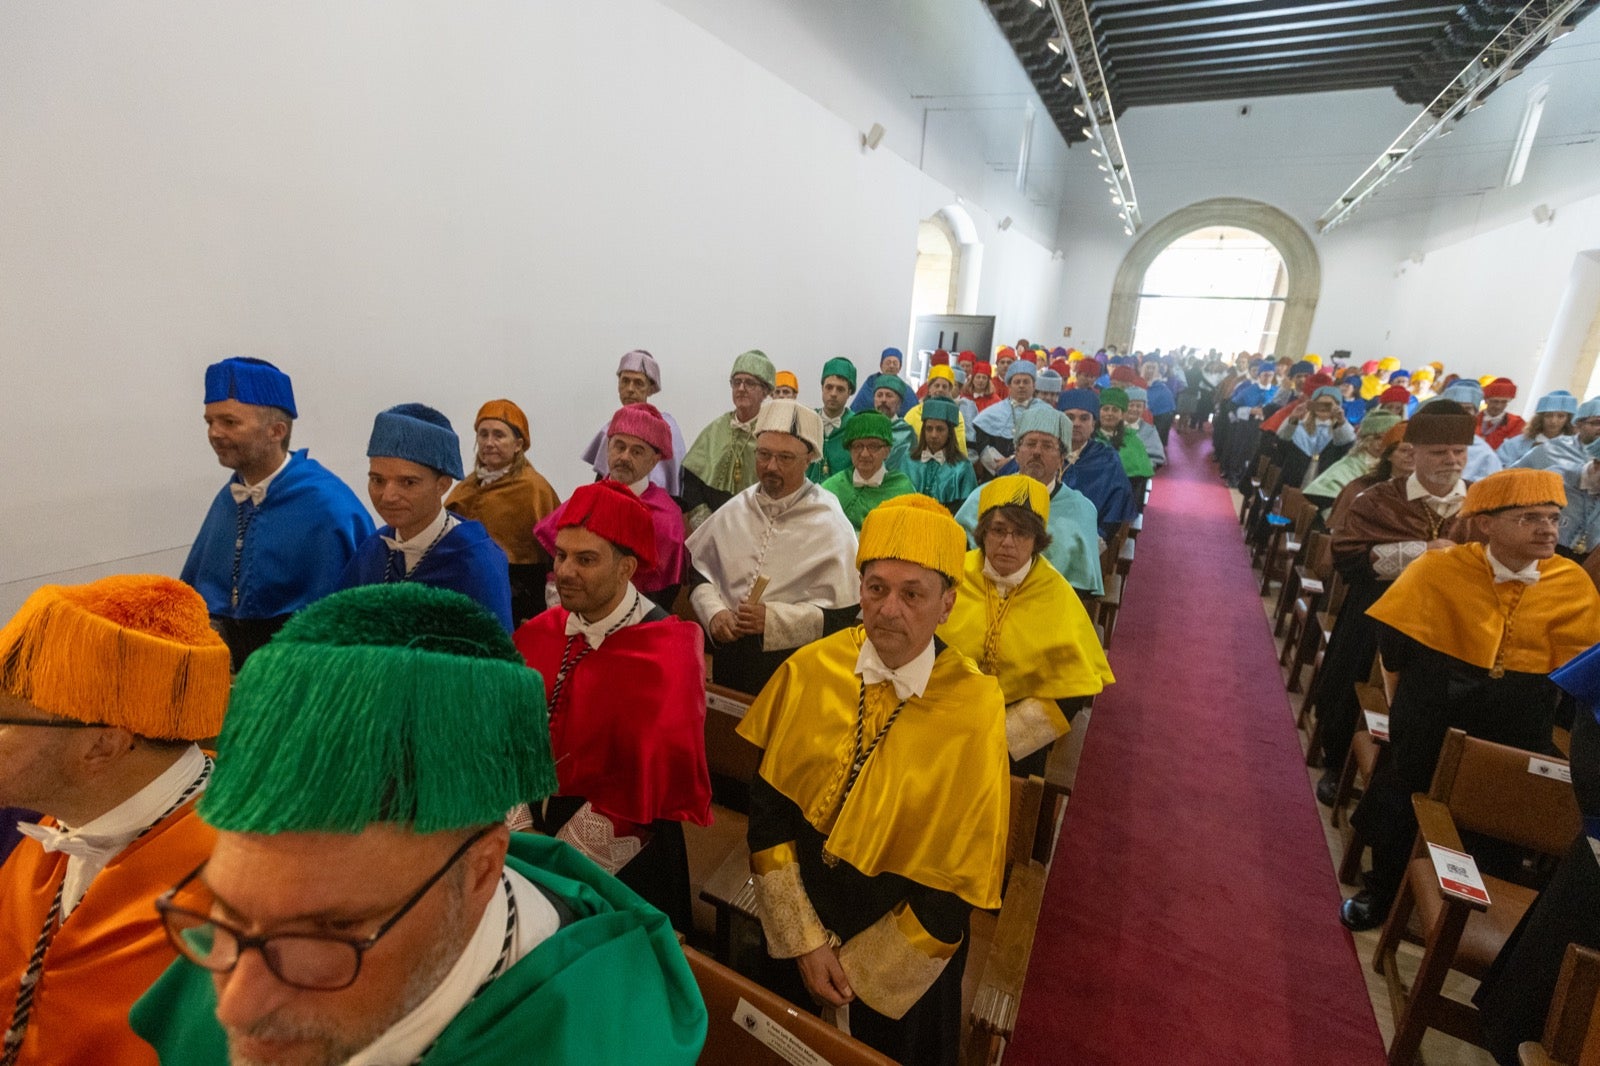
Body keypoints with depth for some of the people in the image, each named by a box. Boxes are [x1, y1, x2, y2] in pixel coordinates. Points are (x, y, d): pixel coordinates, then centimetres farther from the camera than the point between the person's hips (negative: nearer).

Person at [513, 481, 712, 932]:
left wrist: (560, 859, -15)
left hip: (621, 856, -4)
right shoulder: (538, 635, -3)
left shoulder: (666, 653, -23)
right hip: (543, 825, 5)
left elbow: (643, 784, -22)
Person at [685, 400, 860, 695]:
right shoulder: (735, 510, 2)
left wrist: (774, 619, -21)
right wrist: (714, 612, -8)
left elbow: (842, 614, -14)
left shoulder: (830, 525, -11)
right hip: (727, 656, 4)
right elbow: (698, 569, 10)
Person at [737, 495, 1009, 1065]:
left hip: (901, 952, -2)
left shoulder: (975, 709, -23)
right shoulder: (810, 669, -17)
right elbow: (768, 807, -9)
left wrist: (857, 967, -10)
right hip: (795, 919, 3)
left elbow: (958, 878, -15)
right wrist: (806, 939, -10)